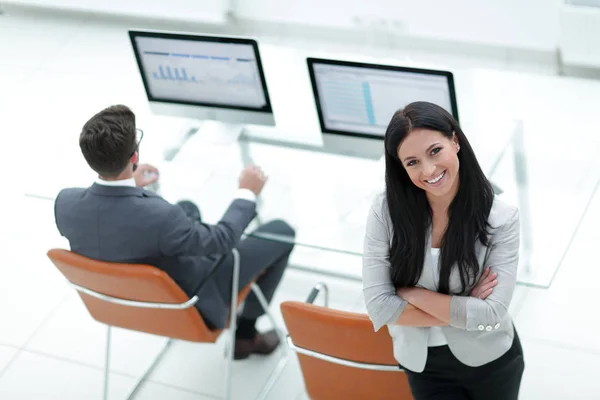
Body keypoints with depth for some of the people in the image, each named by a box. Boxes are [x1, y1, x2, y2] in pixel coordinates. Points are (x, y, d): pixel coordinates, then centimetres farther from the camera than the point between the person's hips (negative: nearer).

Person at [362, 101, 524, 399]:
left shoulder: (500, 218, -19)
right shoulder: (386, 211, -17)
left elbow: (492, 312, -22)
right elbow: (378, 305, -18)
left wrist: (412, 293, -20)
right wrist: (461, 310, -20)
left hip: (491, 361, 0)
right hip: (424, 365, 0)